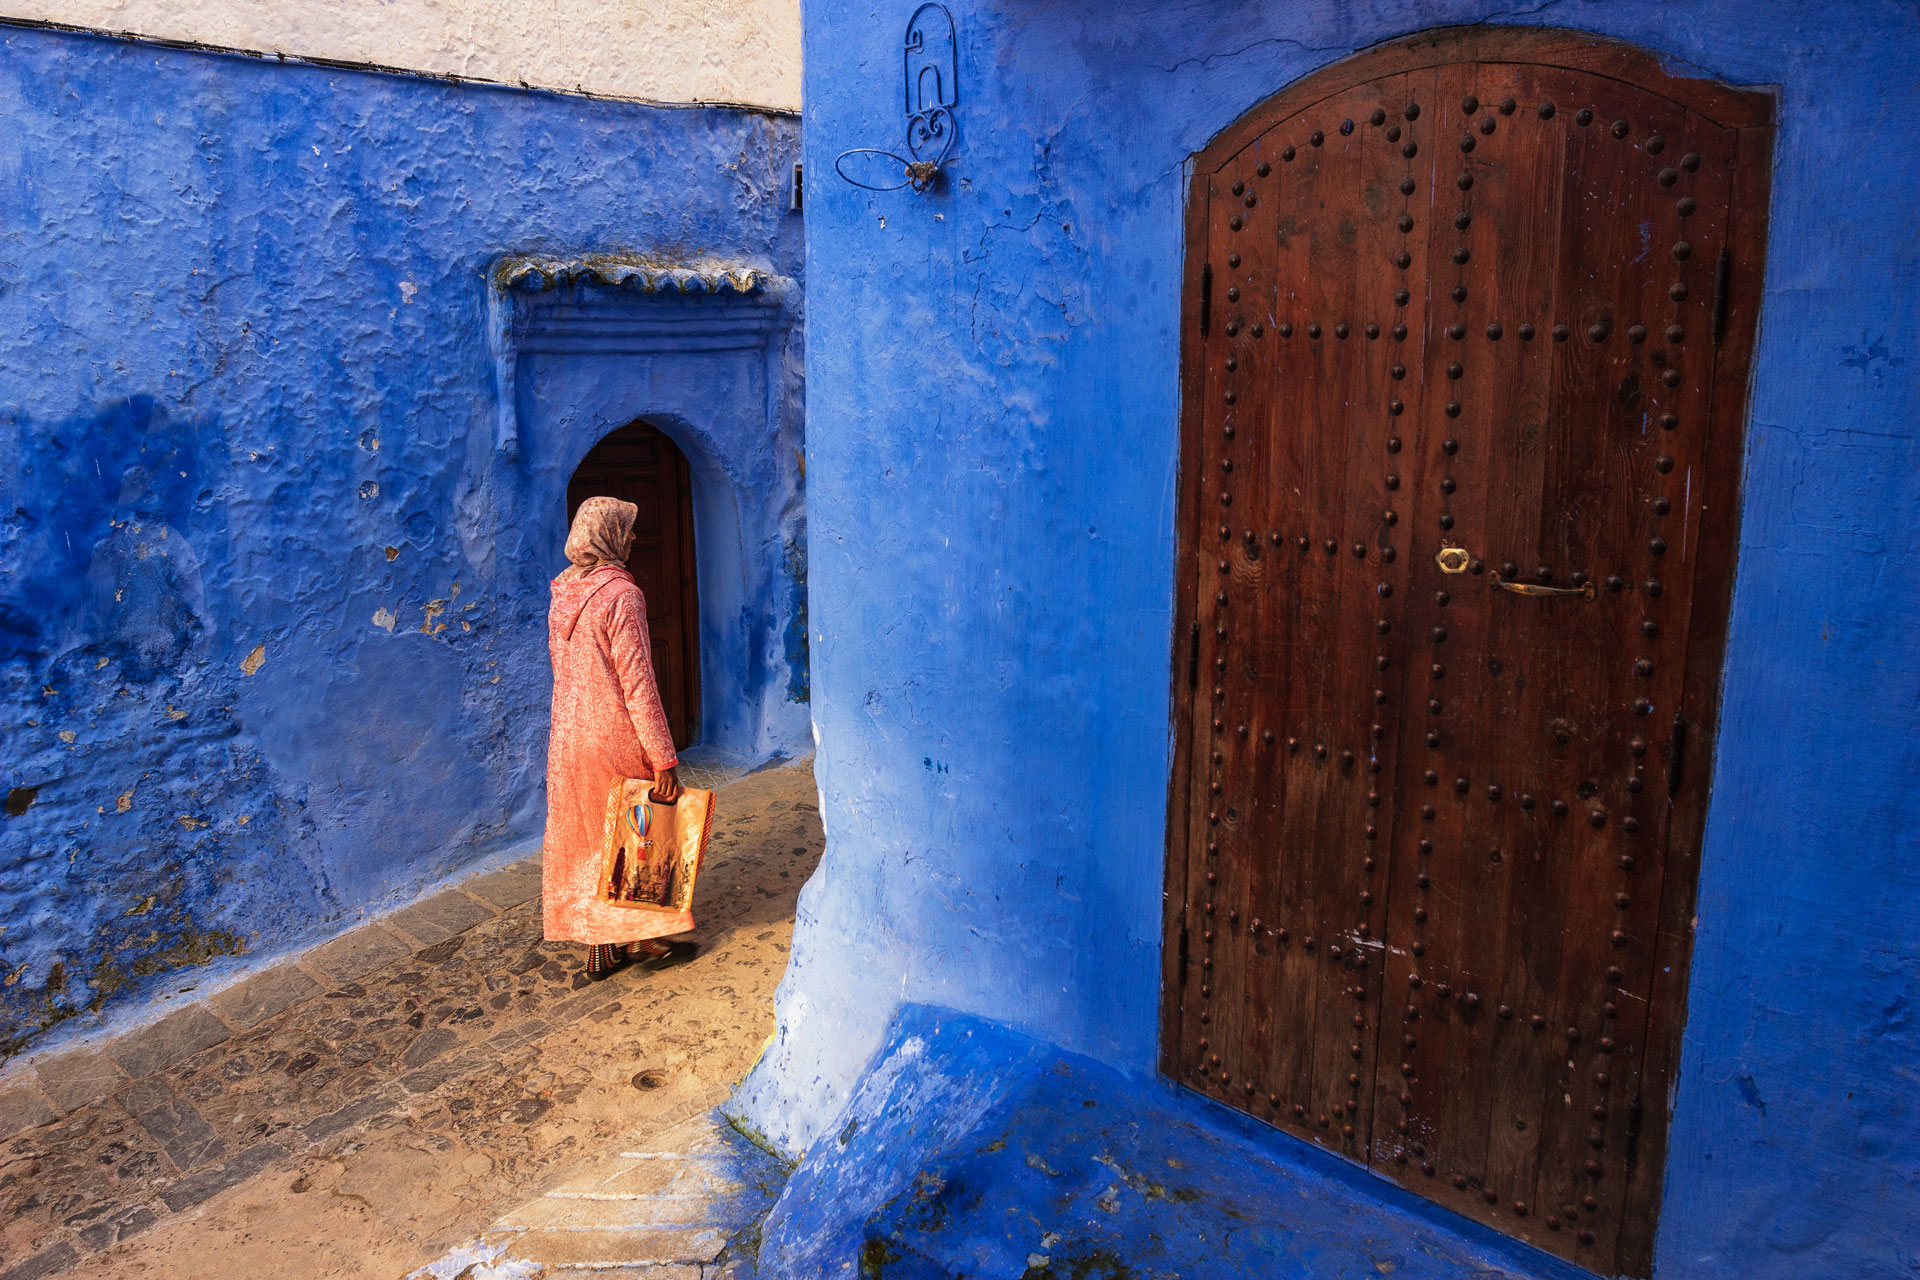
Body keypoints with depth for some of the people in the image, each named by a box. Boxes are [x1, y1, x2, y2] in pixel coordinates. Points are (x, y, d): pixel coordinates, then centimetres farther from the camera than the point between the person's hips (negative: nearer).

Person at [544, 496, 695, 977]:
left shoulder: (563, 591, 7)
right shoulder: (620, 593, -17)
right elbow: (637, 682, -21)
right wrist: (663, 757, -19)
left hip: (569, 735, 7)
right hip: (616, 738, -7)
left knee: (585, 838, 14)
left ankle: (599, 945, 23)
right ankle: (646, 936, 18)